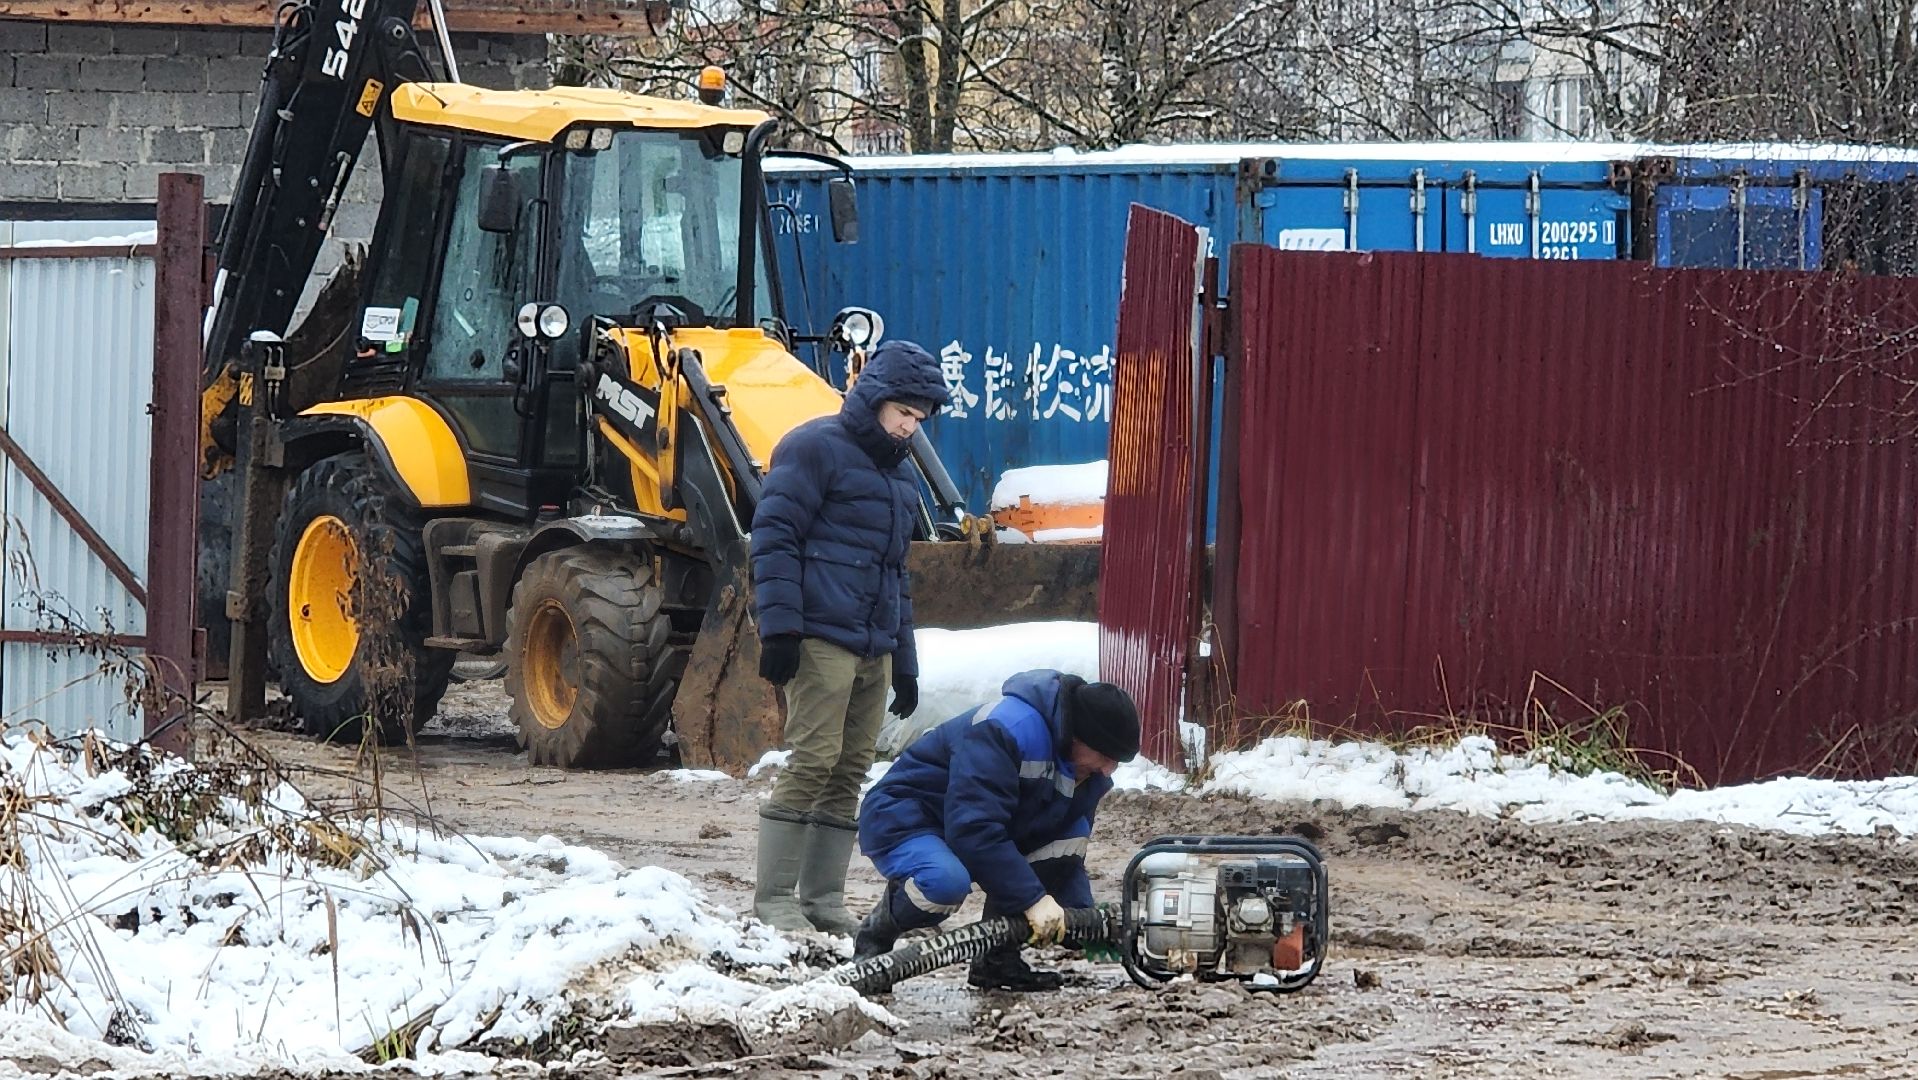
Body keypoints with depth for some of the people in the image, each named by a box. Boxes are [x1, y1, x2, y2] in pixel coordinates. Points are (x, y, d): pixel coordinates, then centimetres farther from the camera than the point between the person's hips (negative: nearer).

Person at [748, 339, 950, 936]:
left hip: (873, 649, 8)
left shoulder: (899, 474, 23)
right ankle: (773, 897, -9)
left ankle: (823, 897, 10)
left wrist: (904, 663, 26)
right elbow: (774, 538, -10)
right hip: (821, 637, -8)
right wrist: (779, 628, -17)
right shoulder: (815, 449, -4)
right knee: (814, 759, -13)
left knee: (850, 773, 6)